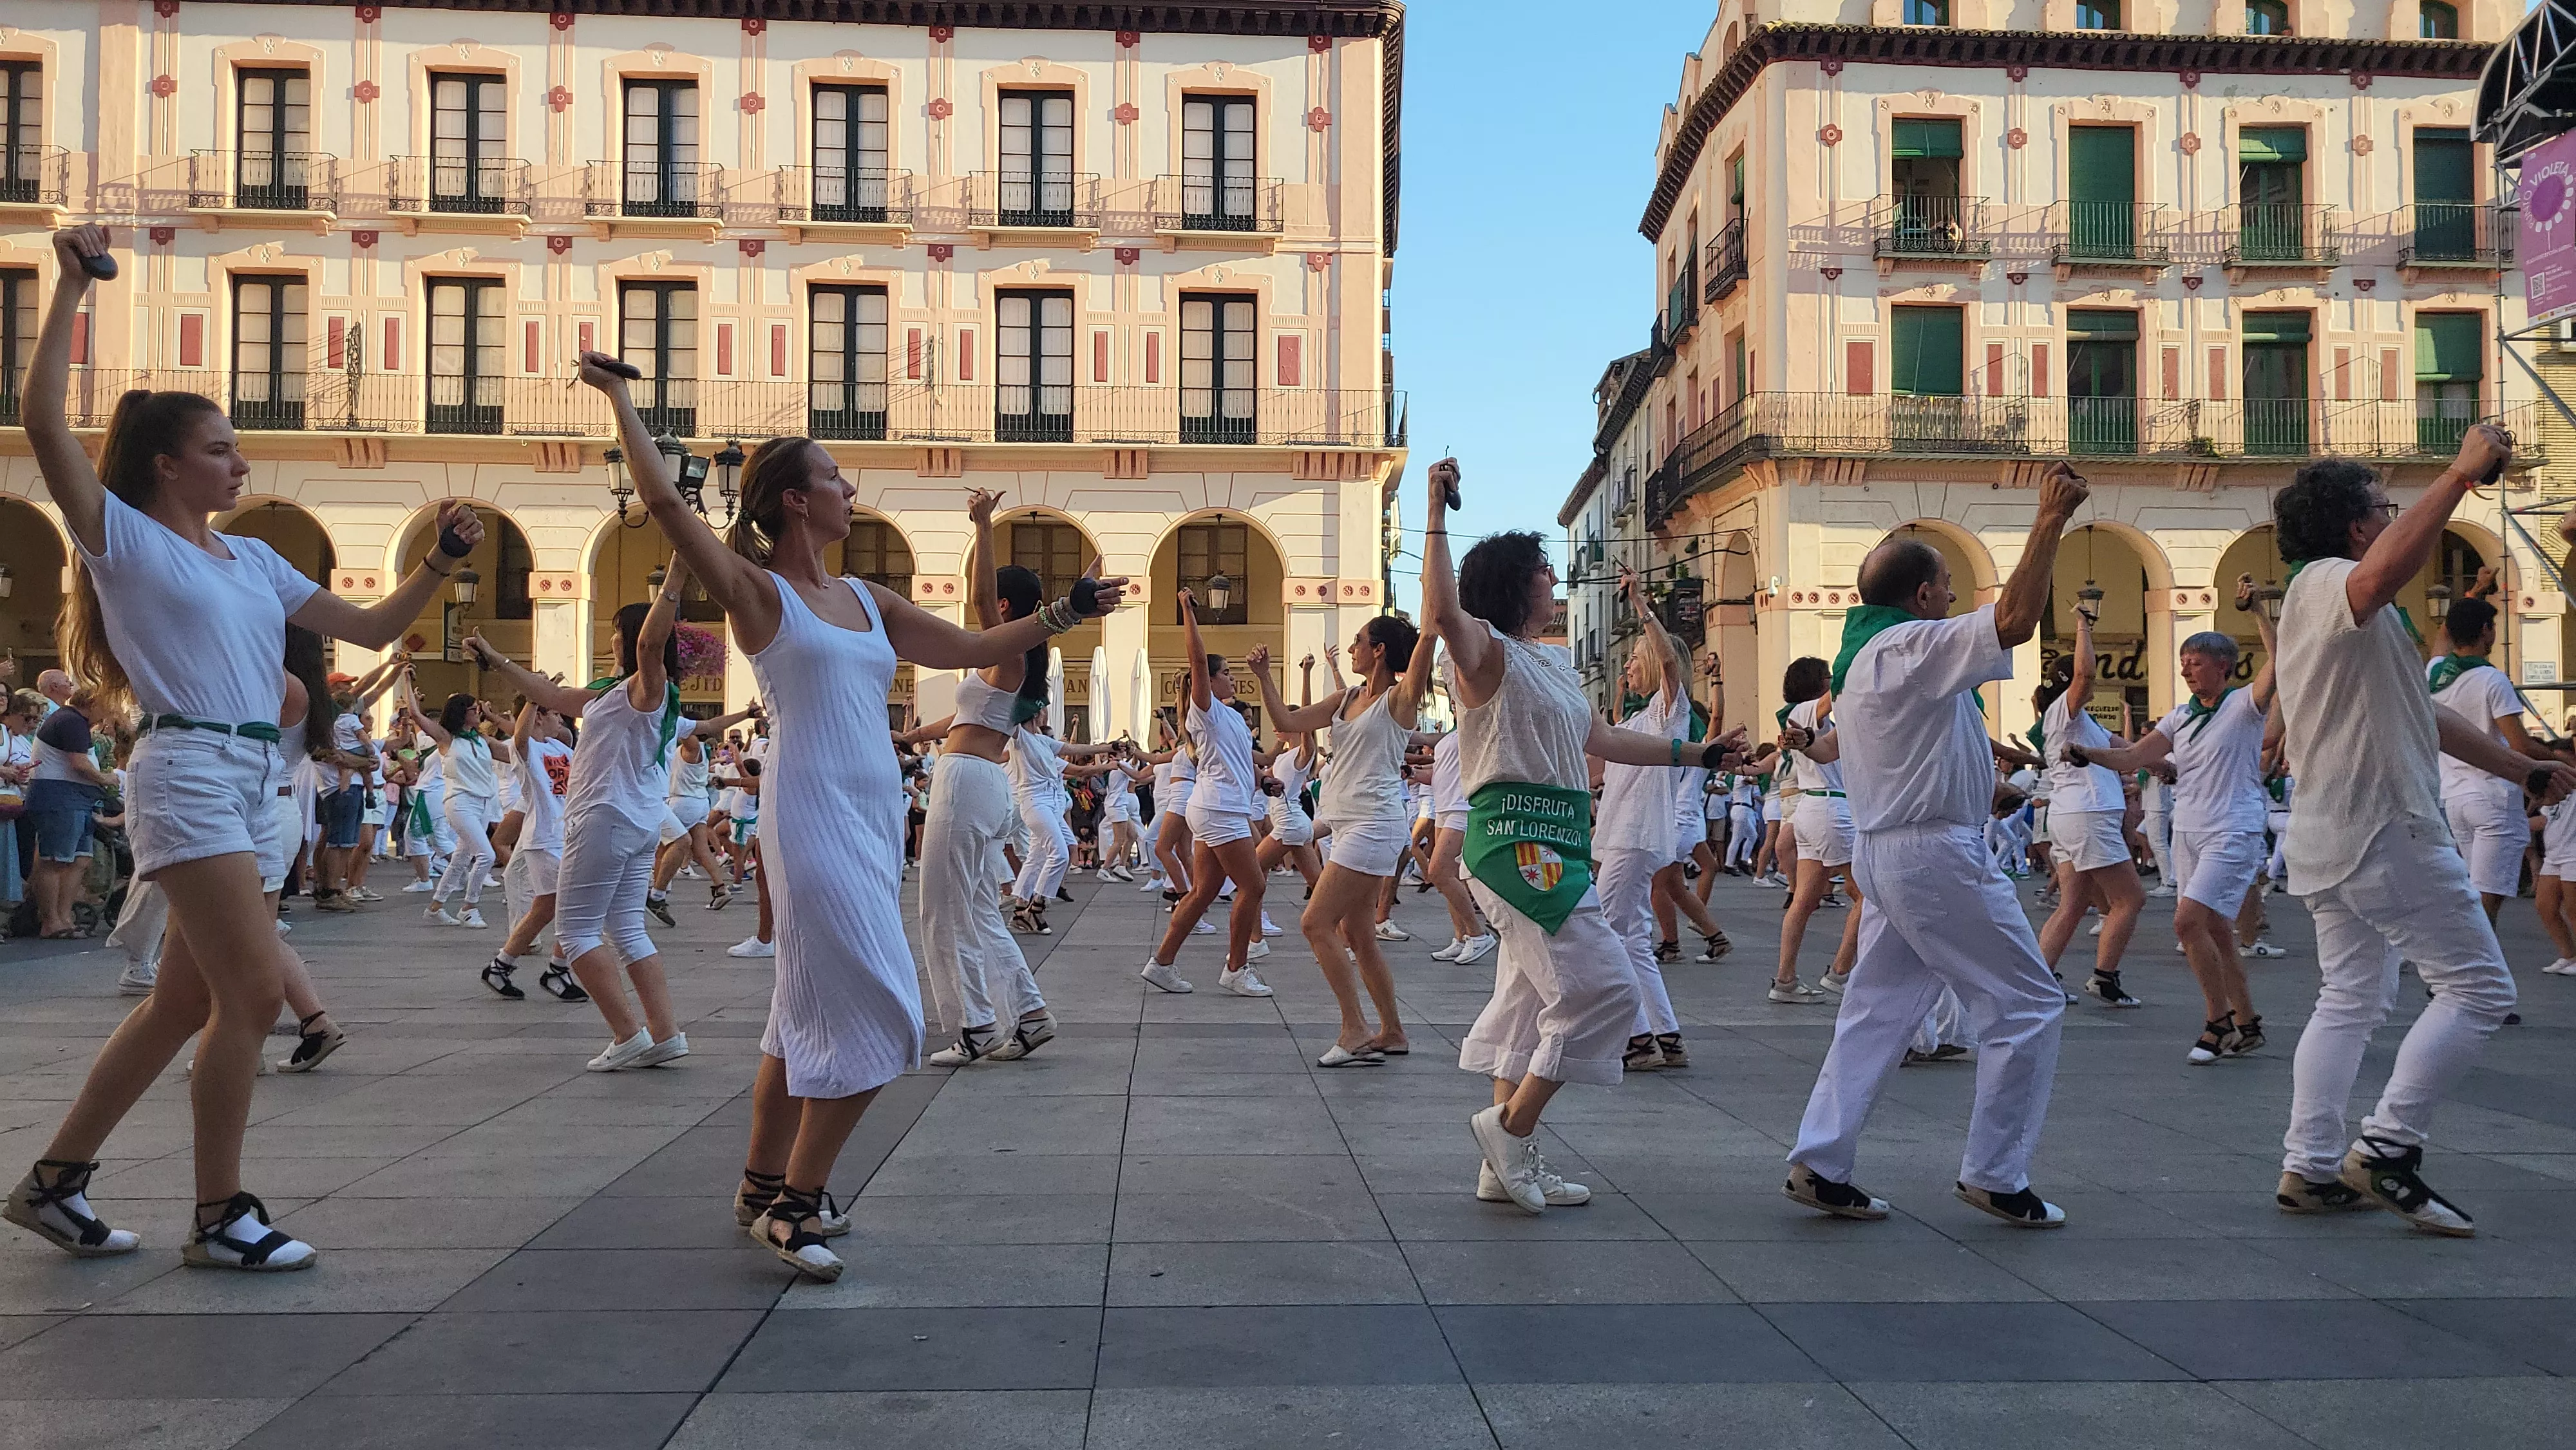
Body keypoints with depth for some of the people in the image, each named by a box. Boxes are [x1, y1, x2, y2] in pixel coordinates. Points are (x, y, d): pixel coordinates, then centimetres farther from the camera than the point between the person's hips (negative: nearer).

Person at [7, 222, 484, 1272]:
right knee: (255, 990, -11)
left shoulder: (253, 559, 18)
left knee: (184, 1005, 11)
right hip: (187, 777, -8)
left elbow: (372, 627, 18)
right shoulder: (124, 537, 0)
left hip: (251, 785, 8)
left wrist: (441, 562, 4)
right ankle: (220, 1216, 1)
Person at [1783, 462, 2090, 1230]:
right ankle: (1993, 1175, 6)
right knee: (2027, 1002, 1)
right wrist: (2049, 521, -22)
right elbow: (2016, 620, -26)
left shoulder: (1860, 655, 15)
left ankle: (1820, 1162, 8)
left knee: (1878, 1007, 11)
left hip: (1880, 847, 10)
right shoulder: (1911, 647, -15)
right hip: (1934, 852, -10)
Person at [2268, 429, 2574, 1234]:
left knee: (2350, 1001, 13)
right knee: (2479, 988, -4)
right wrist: (2461, 473, -34)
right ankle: (2386, 1148, -7)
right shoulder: (2324, 583, -12)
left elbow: (2424, 714, 28)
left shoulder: (2345, 609, 22)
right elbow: (2382, 575, -39)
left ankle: (2310, 1166, 13)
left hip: (2334, 836, 11)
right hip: (2383, 830, -11)